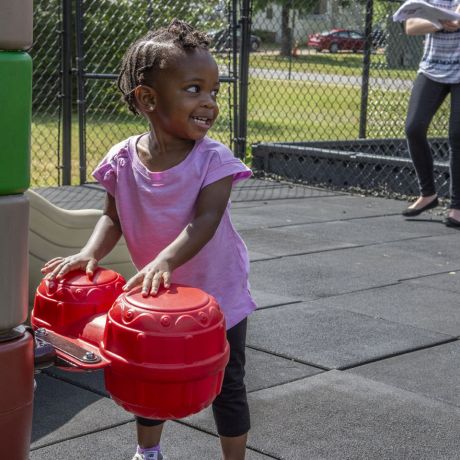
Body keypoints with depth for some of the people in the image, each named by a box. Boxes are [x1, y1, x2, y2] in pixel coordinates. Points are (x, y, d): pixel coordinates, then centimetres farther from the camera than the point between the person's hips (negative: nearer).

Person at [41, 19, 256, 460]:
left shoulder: (213, 159, -22)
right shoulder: (123, 159, -13)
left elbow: (204, 221, -31)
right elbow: (113, 217, -3)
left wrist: (165, 259, -47)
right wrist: (90, 252, -22)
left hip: (218, 294, -3)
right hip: (157, 296, 4)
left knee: (226, 386, 10)